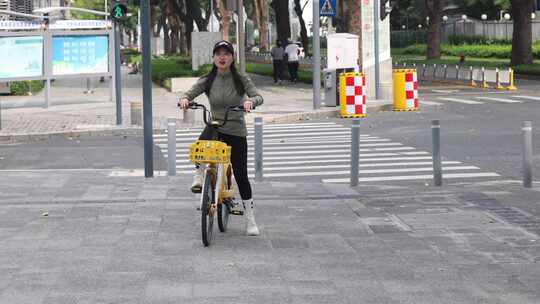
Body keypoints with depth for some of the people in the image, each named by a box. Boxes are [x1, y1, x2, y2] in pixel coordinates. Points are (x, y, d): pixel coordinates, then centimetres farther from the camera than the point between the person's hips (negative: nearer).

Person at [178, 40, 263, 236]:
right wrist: (184, 99, -29)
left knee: (241, 175, 0)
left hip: (236, 131, -1)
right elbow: (189, 94, -5)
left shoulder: (241, 80, -3)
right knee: (201, 145, -37)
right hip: (214, 127, 1)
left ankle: (250, 220, 10)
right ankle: (199, 178, -15)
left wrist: (250, 101, -36)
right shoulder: (207, 80, 1)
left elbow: (258, 97, -13)